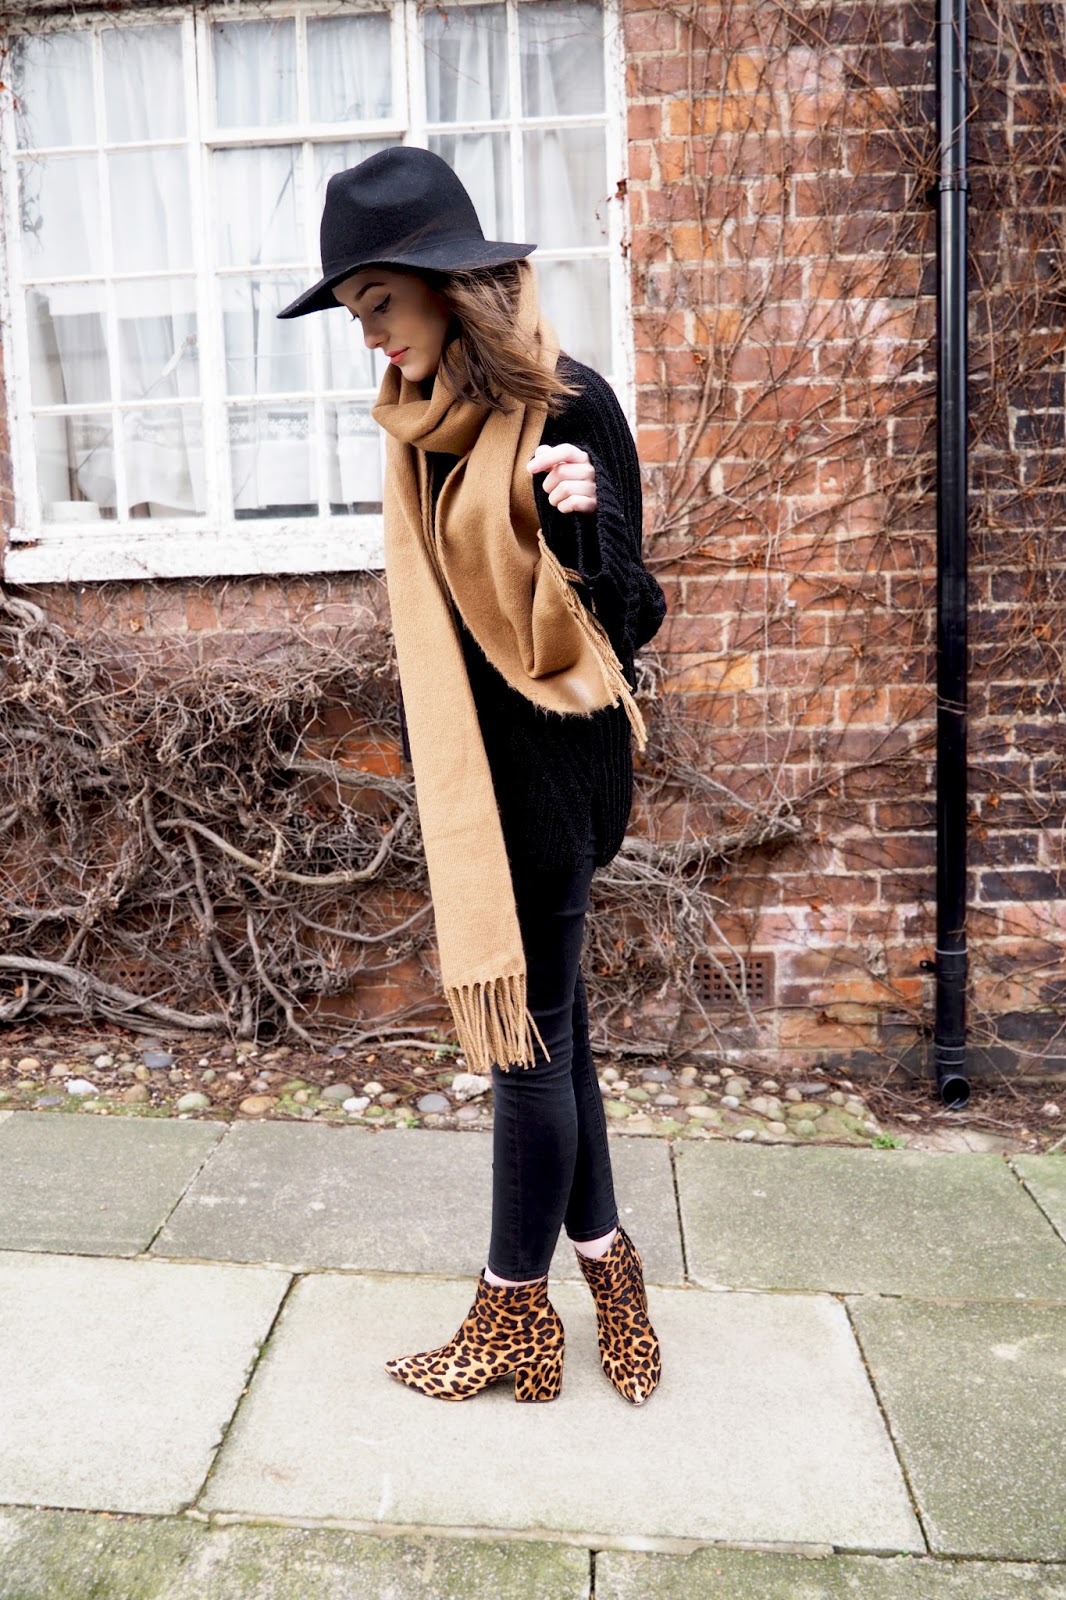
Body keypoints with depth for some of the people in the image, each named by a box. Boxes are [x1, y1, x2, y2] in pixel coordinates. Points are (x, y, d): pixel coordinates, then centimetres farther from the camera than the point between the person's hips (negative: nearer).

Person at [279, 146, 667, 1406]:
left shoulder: (566, 410, -13)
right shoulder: (424, 424, 9)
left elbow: (624, 615, -11)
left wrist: (583, 526, -31)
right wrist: (426, 762, 17)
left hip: (543, 770, -8)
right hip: (468, 765, 8)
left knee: (526, 1034, 4)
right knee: (544, 1023, 14)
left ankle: (513, 1313, 22)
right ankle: (600, 1259, 31)